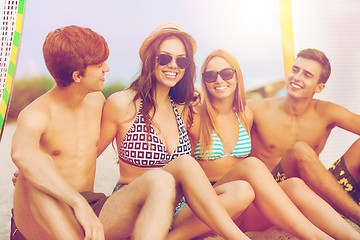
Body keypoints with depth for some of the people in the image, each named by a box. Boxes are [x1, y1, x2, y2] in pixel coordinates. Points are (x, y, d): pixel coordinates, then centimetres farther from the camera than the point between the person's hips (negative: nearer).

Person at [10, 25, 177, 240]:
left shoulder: (96, 99, 8)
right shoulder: (37, 114, -14)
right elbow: (22, 154, -38)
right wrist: (80, 204, -43)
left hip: (91, 209, 5)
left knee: (161, 181, -22)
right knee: (41, 167, -38)